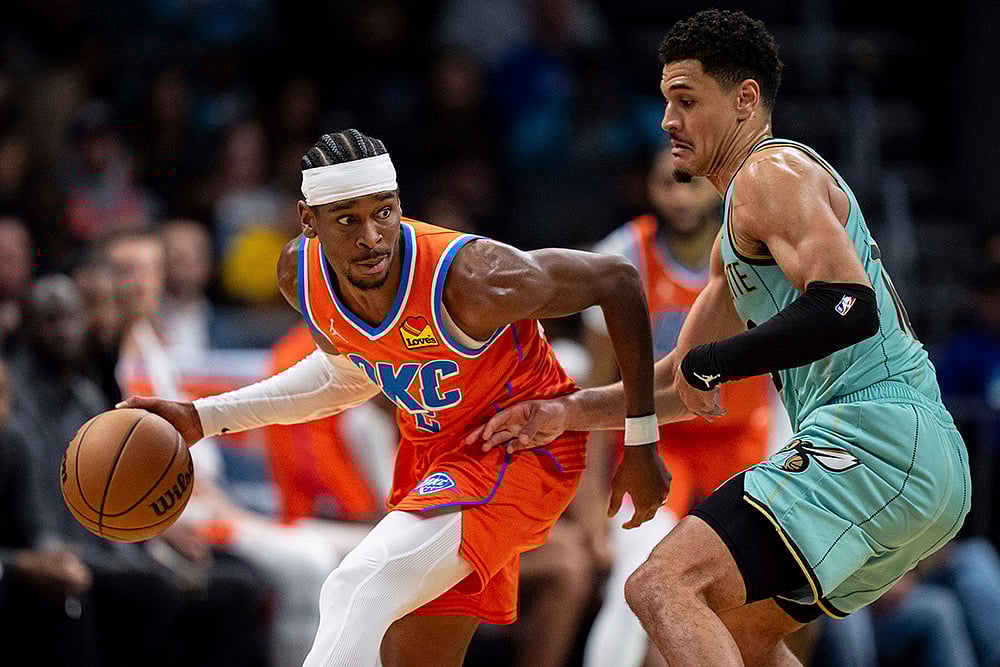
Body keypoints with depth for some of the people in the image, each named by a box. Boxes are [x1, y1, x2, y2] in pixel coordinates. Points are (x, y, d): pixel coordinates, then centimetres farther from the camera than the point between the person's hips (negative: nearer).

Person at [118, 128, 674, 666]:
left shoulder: (469, 279, -32)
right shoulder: (300, 274, -12)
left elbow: (618, 279, -19)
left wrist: (641, 442, -14)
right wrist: (205, 419, 7)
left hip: (520, 448, -8)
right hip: (432, 453, 8)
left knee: (358, 592, -27)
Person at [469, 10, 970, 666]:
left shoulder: (772, 174, -6)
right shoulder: (736, 239, 27)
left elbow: (846, 307, -22)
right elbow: (685, 378, 33)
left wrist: (711, 362, -12)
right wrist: (569, 411, 23)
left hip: (870, 438, -11)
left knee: (663, 586, -19)